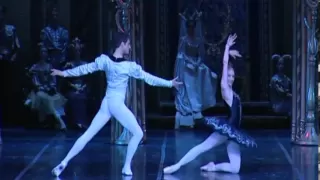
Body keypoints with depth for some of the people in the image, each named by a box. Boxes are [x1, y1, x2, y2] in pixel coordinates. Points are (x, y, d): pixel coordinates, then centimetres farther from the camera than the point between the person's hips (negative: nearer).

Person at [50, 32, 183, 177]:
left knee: (88, 135, 8)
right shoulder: (130, 66, -12)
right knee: (138, 133, 8)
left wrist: (64, 73, 22)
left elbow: (85, 68, 9)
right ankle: (127, 167, 7)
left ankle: (63, 163, 5)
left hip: (106, 103, 5)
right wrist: (170, 83, 2)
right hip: (117, 104, -5)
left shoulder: (105, 60, 0)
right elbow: (149, 78, -6)